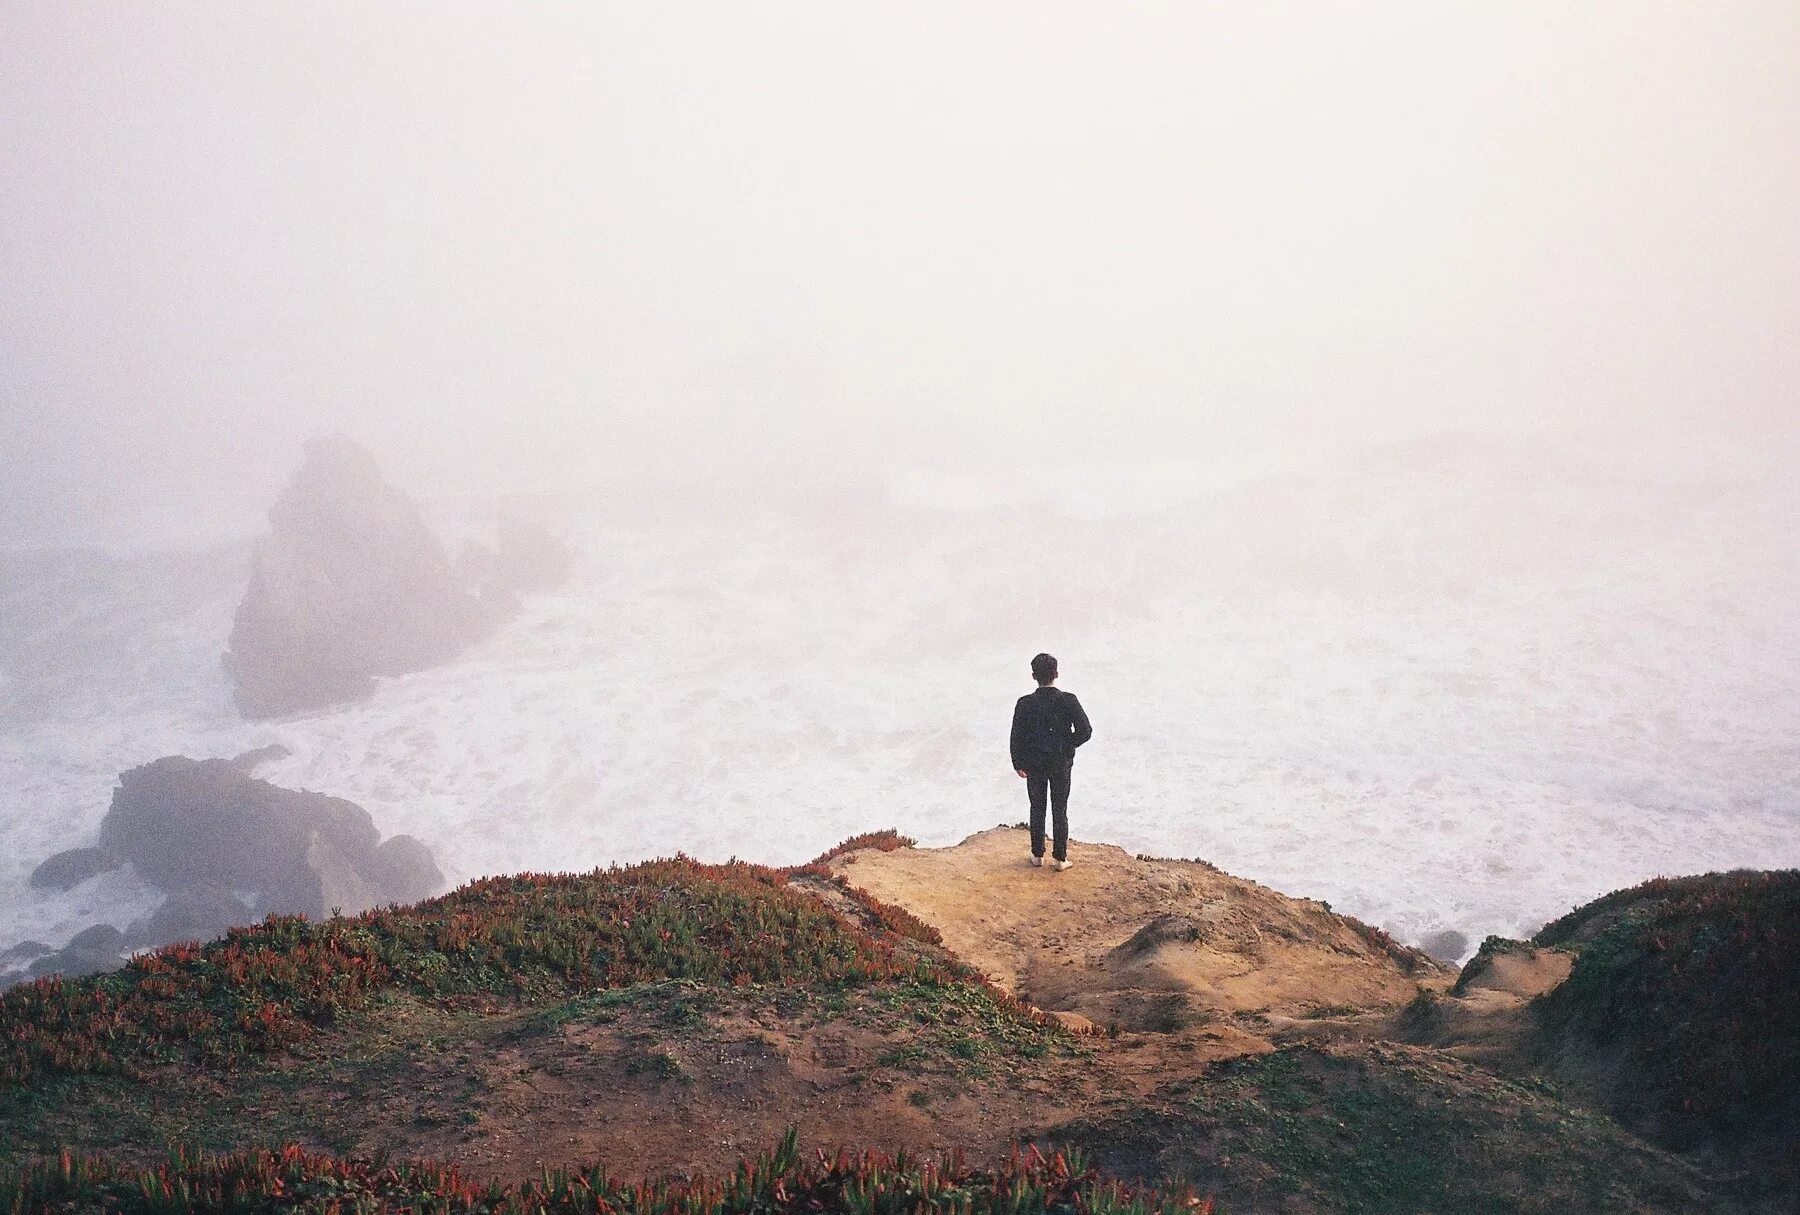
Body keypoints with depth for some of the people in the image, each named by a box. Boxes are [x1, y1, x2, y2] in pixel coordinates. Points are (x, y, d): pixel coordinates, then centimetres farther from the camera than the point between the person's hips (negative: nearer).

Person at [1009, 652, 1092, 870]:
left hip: (1034, 764, 0)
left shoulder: (1025, 703, -13)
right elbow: (1085, 731, -15)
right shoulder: (1068, 701, -14)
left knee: (1037, 809, 16)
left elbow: (1017, 737, -8)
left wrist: (1018, 764, 5)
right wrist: (1068, 745, 3)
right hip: (1062, 763, 0)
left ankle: (1037, 855, 23)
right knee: (1060, 811, 11)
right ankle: (1061, 858, 15)